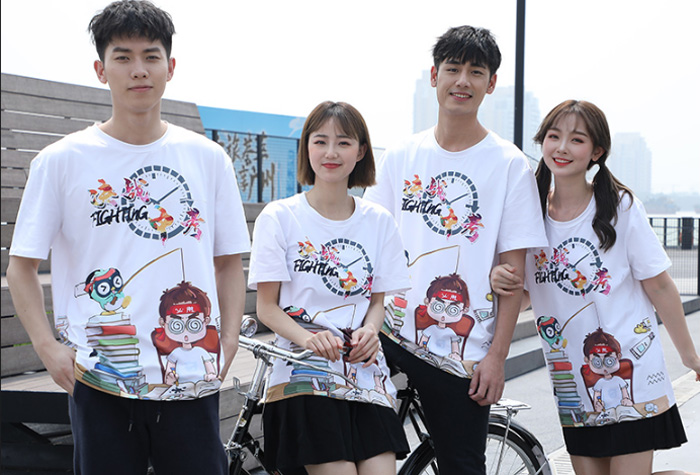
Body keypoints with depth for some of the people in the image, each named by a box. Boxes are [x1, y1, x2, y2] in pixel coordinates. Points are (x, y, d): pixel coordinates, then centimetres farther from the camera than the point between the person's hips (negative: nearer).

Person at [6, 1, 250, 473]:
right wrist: (49, 348, -8)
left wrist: (228, 343, 1)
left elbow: (229, 262, 12)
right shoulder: (62, 161, 0)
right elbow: (22, 266, 4)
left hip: (191, 380, 2)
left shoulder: (208, 159, 6)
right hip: (100, 381, -1)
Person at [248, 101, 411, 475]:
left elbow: (378, 300, 13)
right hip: (303, 374, -3)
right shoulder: (279, 217, 1)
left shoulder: (378, 221, 10)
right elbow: (267, 307, -1)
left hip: (365, 371, 3)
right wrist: (309, 338, -19)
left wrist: (369, 331, -9)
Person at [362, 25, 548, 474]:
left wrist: (497, 356, -8)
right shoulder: (400, 157, 8)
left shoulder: (509, 164, -2)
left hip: (464, 350, -2)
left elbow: (512, 270, -4)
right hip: (391, 336, 3)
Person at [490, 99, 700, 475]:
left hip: (631, 378, -3)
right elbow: (525, 297, 8)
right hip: (573, 386, 4)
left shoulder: (621, 207, -7)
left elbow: (658, 286, -3)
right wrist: (500, 282, -13)